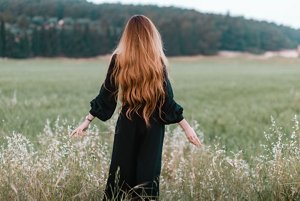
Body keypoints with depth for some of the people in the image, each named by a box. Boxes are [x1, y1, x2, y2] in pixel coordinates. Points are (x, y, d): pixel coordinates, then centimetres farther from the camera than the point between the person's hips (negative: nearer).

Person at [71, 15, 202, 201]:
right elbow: (167, 100, -7)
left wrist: (87, 121, 8)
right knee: (148, 174, 5)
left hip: (127, 125, 2)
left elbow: (106, 95, -1)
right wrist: (186, 127, 1)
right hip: (153, 127, -1)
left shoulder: (118, 60, -4)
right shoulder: (157, 61, -8)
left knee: (120, 174, 11)